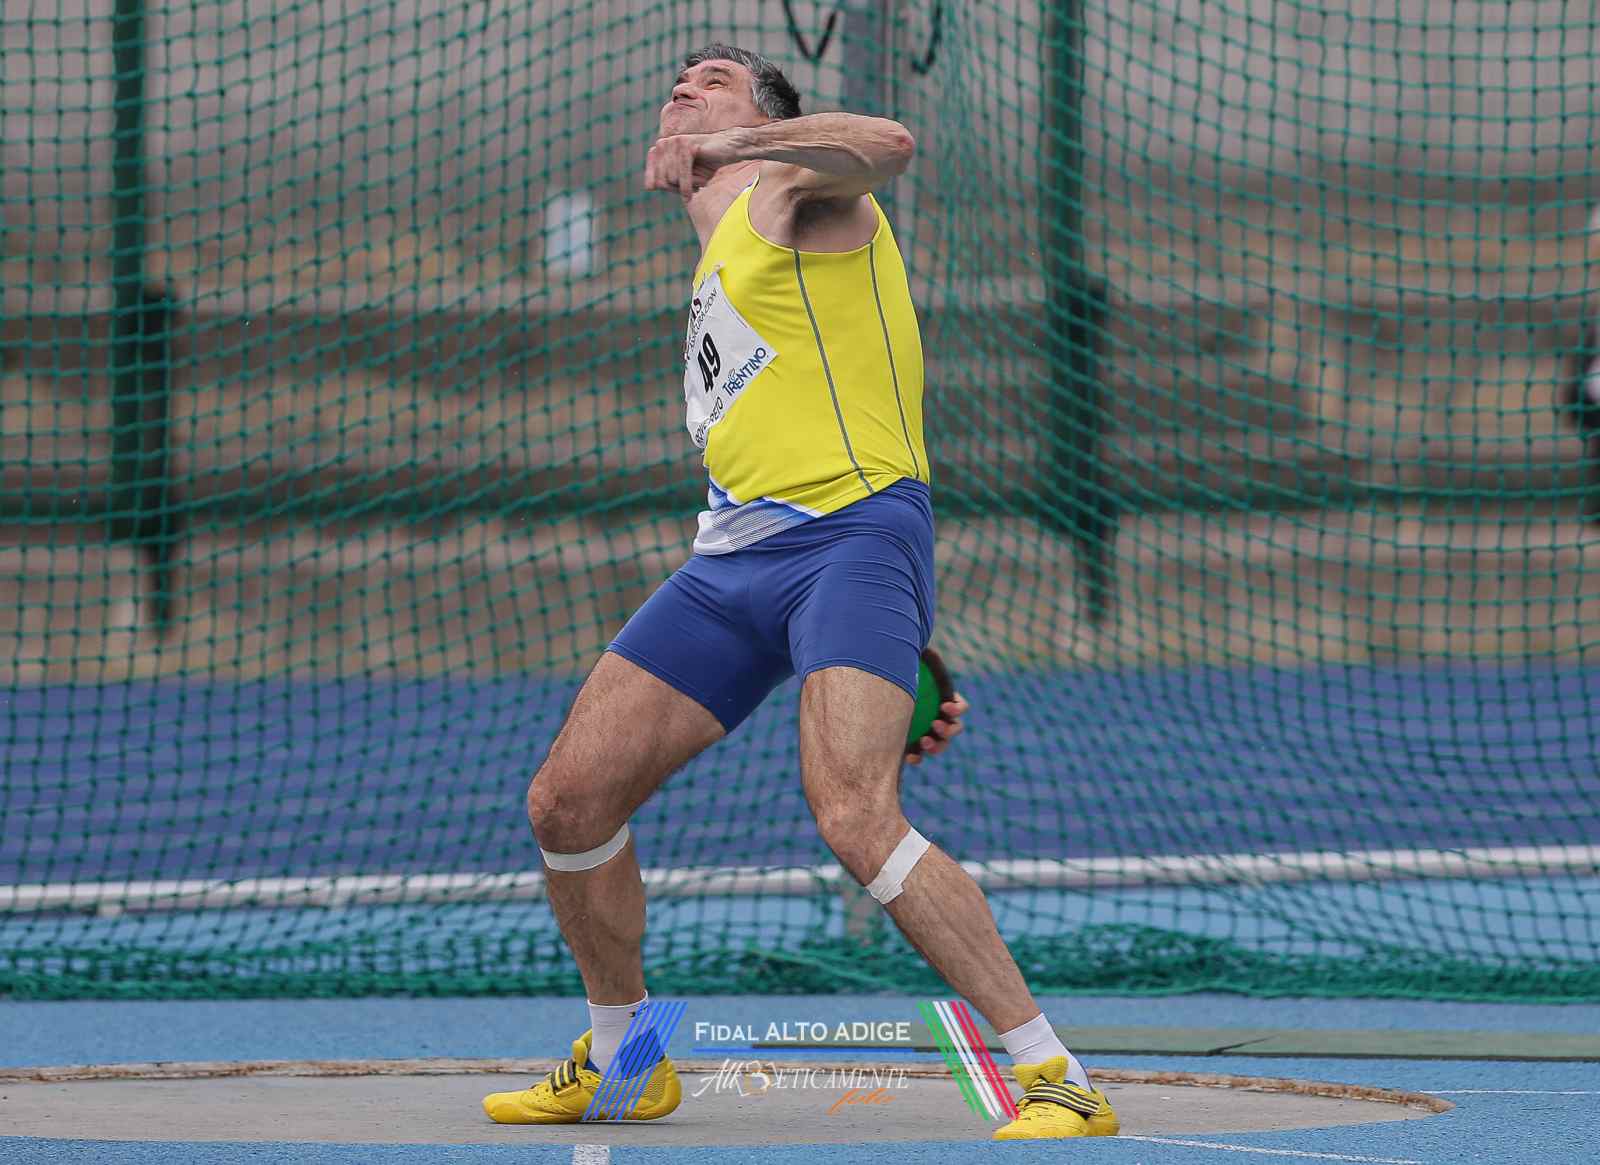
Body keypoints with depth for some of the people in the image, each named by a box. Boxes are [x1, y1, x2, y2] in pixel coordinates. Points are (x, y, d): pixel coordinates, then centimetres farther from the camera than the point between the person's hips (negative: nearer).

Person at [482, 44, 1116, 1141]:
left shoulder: (794, 187, 5)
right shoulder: (719, 272, 29)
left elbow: (888, 143, -21)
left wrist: (733, 140, -12)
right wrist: (901, 656, 23)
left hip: (846, 531, -9)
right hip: (732, 559, 9)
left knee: (856, 818, -26)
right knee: (567, 800, 5)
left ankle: (1058, 1079, -23)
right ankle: (621, 1061, 25)